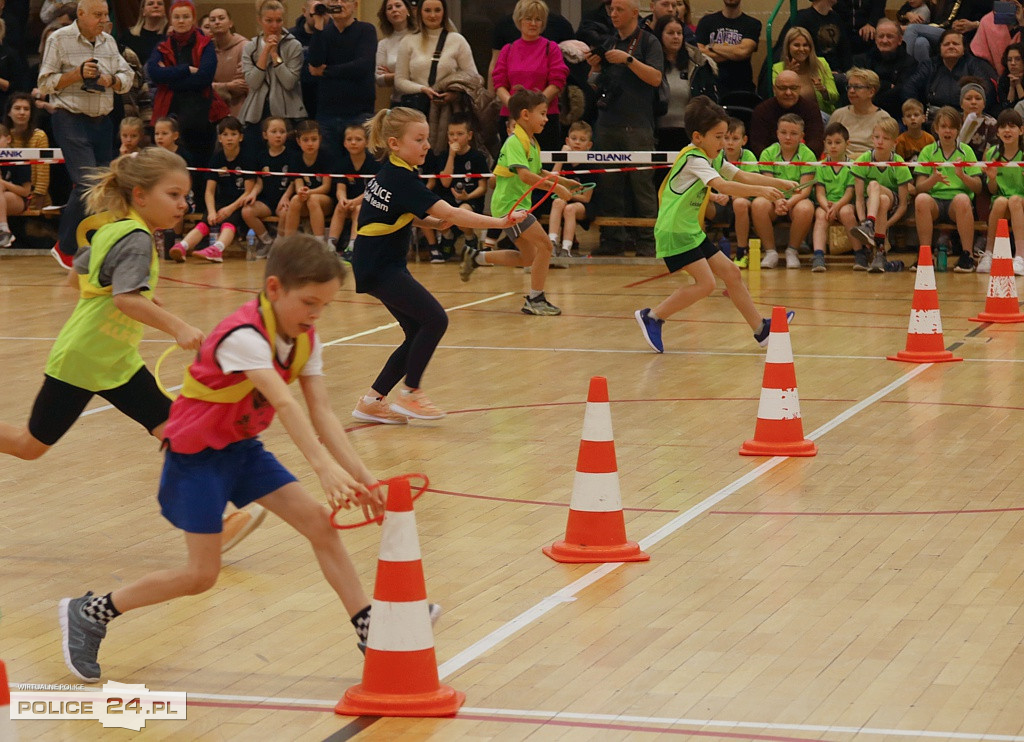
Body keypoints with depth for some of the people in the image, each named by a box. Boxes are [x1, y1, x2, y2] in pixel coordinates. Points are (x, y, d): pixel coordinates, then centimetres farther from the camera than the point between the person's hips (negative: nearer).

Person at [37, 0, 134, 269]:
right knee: (87, 183, -17)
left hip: (102, 122, 6)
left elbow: (127, 77, 15)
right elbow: (45, 84, -5)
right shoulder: (59, 39, -3)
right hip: (71, 120, -6)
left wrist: (111, 80, -7)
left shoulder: (109, 42, 13)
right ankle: (64, 247, -6)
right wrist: (77, 74, -18)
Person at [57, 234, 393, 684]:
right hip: (197, 452, -7)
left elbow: (322, 414, -11)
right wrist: (323, 465, -57)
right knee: (202, 574, -6)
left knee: (321, 524, -6)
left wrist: (359, 476, -23)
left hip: (242, 446, 8)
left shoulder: (306, 339, -5)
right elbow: (283, 403, -45)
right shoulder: (244, 336, -31)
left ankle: (370, 633, -1)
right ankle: (88, 614, 10)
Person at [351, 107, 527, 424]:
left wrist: (436, 222, 3)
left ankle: (372, 401, 13)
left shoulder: (391, 171, 8)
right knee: (435, 319, -14)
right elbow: (449, 213, -27)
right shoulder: (401, 178, -21)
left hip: (383, 264, 10)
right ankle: (410, 394, -3)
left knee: (419, 334, 8)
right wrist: (500, 222, -31)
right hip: (379, 267, -10)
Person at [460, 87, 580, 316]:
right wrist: (556, 188, -27)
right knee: (544, 245, -15)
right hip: (509, 204, -10)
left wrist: (564, 181, 16)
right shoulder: (515, 142, -18)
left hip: (518, 205, 10)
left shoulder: (532, 143, 13)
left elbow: (538, 172, 27)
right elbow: (525, 175, -29)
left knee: (527, 258, 15)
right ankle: (534, 299, -9)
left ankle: (475, 257, 25)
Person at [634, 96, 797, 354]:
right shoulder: (693, 159, -18)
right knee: (705, 283, -18)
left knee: (731, 273, 9)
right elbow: (723, 186, -32)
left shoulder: (711, 158, 12)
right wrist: (761, 191, -39)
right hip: (675, 232, -10)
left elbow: (743, 177, 12)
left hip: (692, 231, 10)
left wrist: (780, 183, 1)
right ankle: (652, 316, -7)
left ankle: (761, 330, 15)